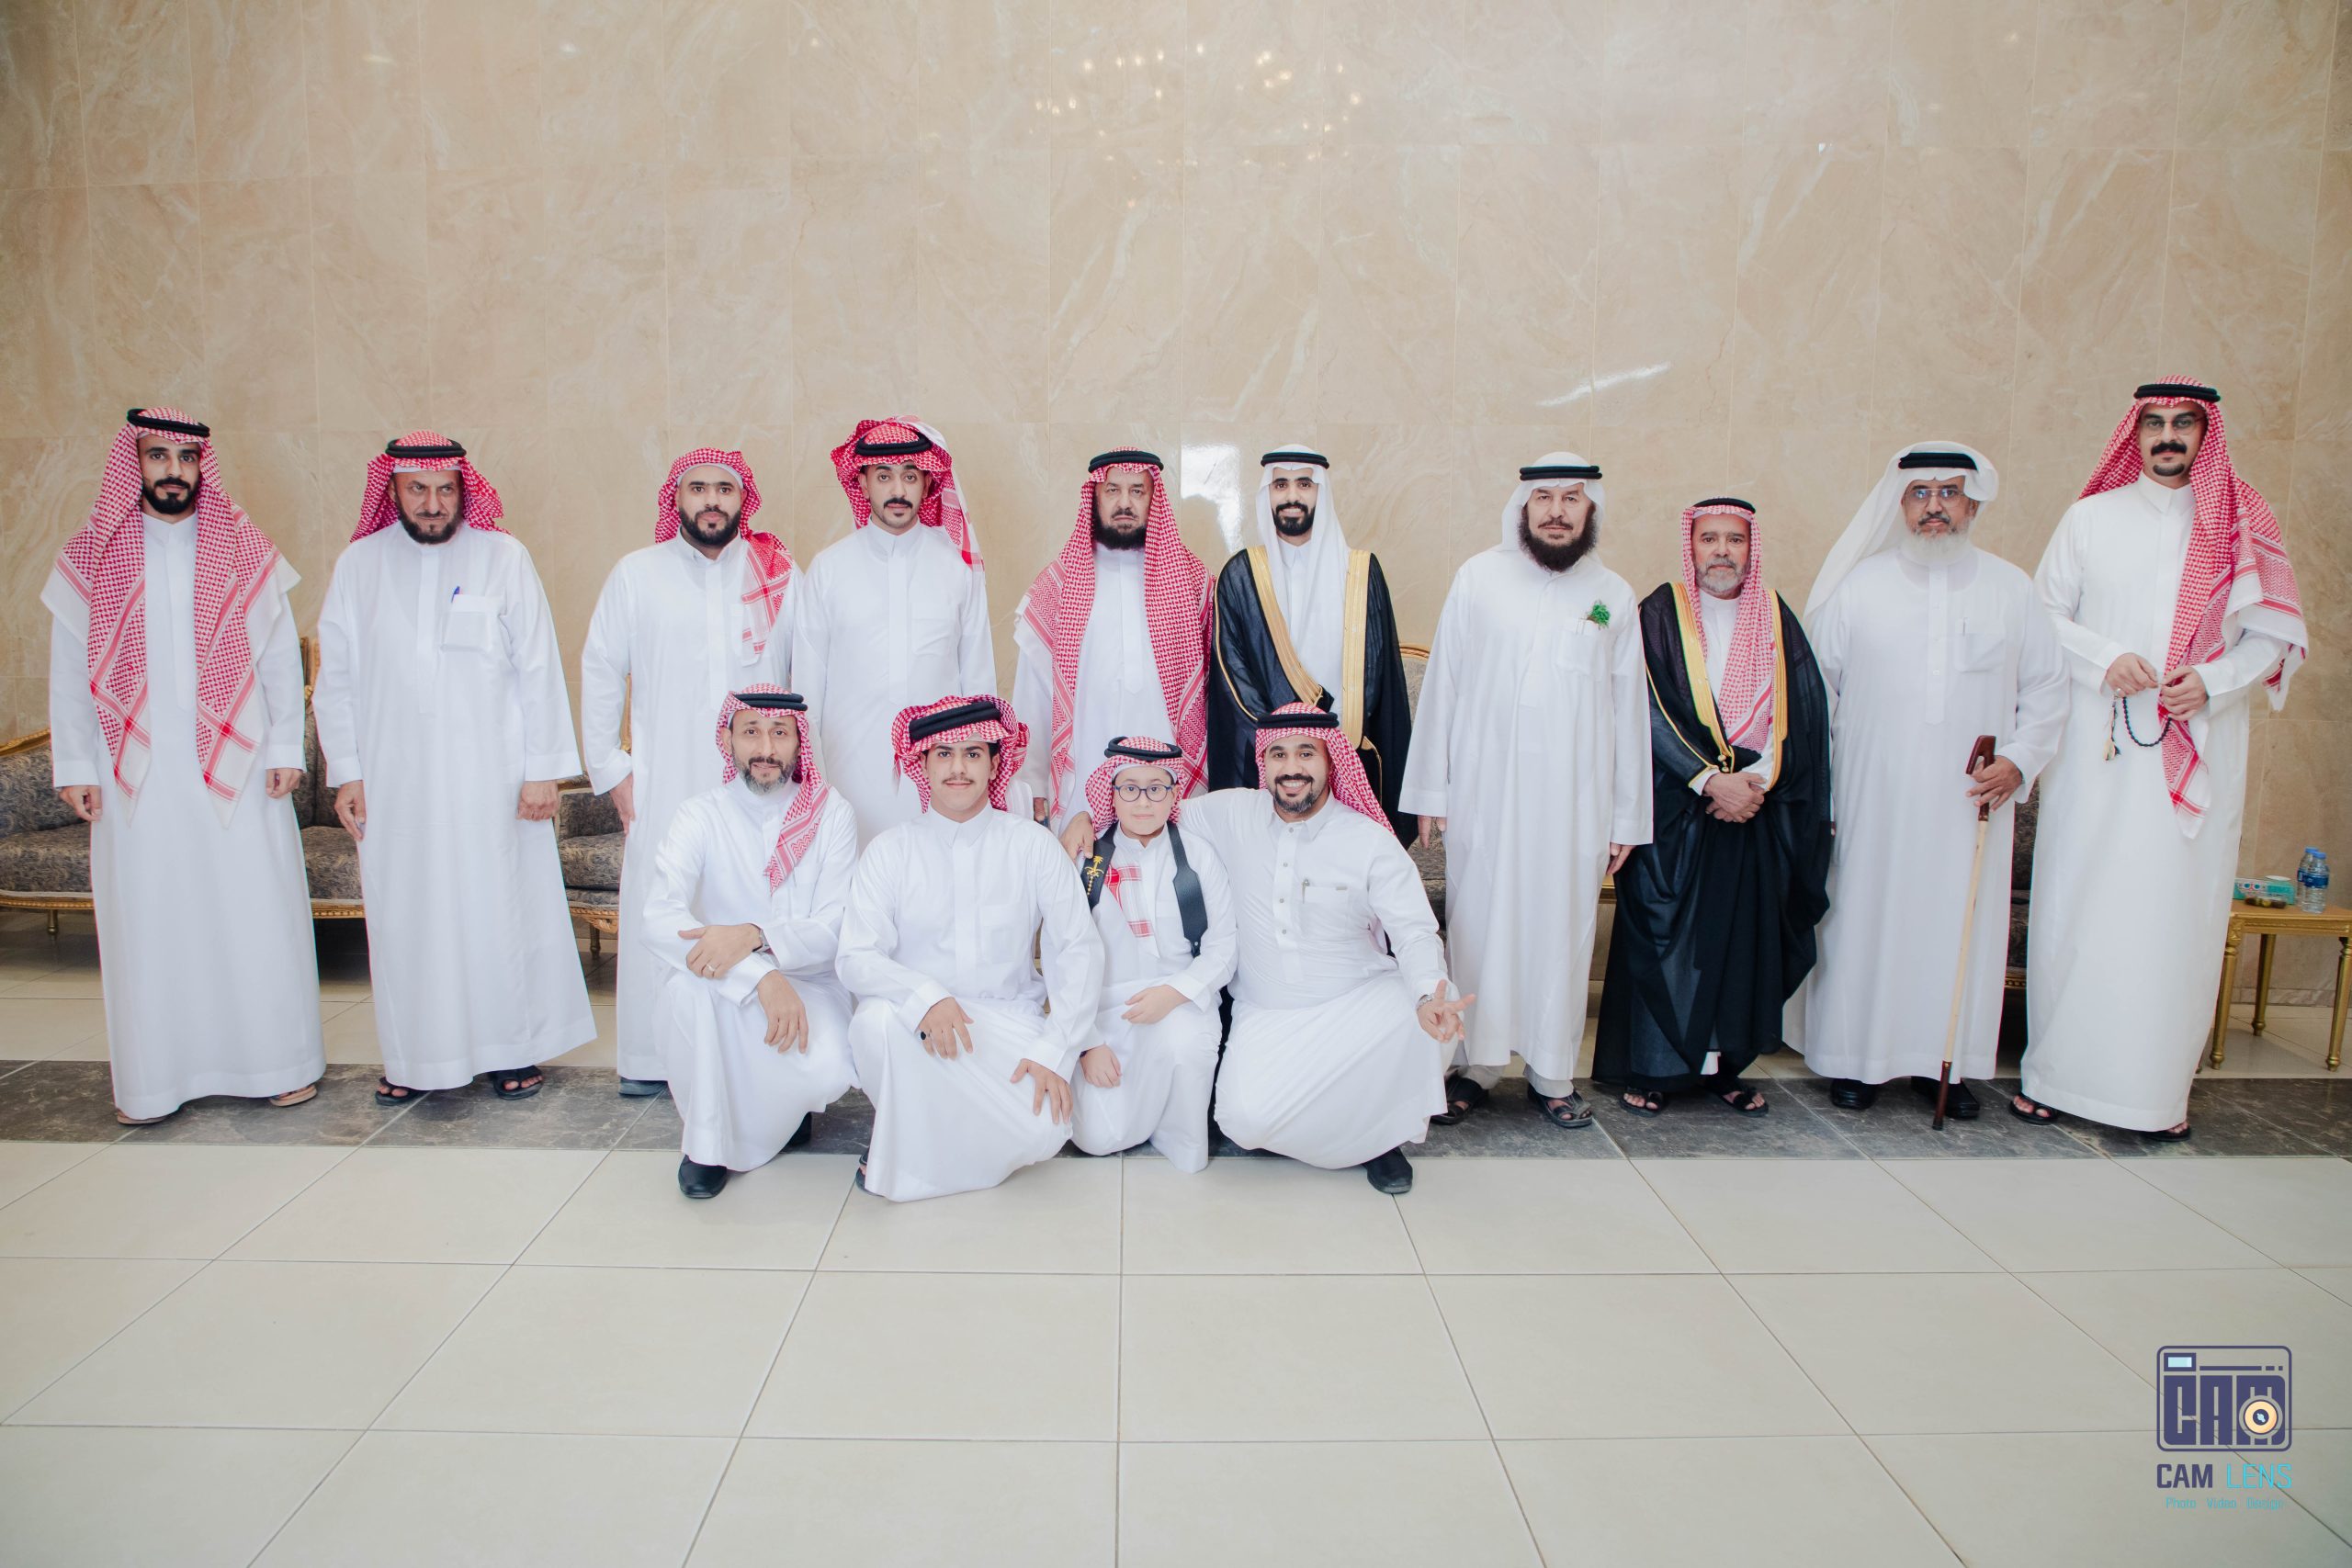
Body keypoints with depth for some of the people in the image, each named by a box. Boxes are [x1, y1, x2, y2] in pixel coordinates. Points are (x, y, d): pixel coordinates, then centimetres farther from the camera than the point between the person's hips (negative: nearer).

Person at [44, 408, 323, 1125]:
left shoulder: (247, 552, 3)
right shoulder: (89, 559, 4)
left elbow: (280, 658, 4)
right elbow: (69, 673, 6)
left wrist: (284, 750, -1)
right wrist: (76, 766, 2)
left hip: (236, 769, -1)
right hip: (139, 775, 1)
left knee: (256, 914, 2)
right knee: (147, 923, 5)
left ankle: (280, 1061, 14)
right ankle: (153, 1079, 16)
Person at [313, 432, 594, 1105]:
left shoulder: (504, 557, -1)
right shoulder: (359, 564, 5)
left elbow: (539, 670, -2)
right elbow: (336, 678, 9)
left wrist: (544, 769, -6)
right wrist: (345, 772, 3)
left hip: (490, 777, -2)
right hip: (394, 779, 2)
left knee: (501, 906, 4)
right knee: (404, 915, 7)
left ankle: (513, 1048, 17)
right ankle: (414, 1055, 21)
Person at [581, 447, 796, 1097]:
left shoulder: (779, 575, 7)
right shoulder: (636, 574, 7)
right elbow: (599, 673, 9)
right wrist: (610, 769, 5)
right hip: (664, 785, 0)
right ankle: (650, 1060, 13)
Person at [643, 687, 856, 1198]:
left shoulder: (831, 815, -4)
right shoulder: (699, 816, -6)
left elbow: (837, 926, -13)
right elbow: (659, 920, -23)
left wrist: (756, 936, -34)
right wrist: (762, 976, -36)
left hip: (809, 985, 0)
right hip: (721, 1002, 0)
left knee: (827, 1071, -31)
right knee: (689, 980, -34)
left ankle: (787, 1104, 10)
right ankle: (706, 1144, -12)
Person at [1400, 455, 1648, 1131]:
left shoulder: (1613, 595, 6)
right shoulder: (1478, 578, 2)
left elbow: (1630, 710, 8)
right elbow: (1442, 685, 2)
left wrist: (1627, 817, 5)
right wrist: (1430, 793, -1)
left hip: (1575, 799, 1)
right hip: (1484, 793, -1)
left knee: (1563, 931, 5)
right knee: (1479, 926, 3)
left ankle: (1553, 1073, 18)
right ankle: (1475, 1064, 15)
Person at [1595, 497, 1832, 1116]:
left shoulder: (1778, 621, 9)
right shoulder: (1662, 614, -1)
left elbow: (1803, 714, 4)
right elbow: (1653, 709, -9)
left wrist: (1760, 780, -11)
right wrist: (1710, 780, -17)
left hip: (1757, 809, 3)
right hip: (1675, 807, -3)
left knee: (1744, 936, 5)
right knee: (1663, 934, -2)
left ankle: (1724, 1063, 17)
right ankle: (1649, 1065, 8)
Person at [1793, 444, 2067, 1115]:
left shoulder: (2012, 589, 7)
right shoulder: (1856, 586, 3)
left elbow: (2047, 687, 10)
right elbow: (1817, 689, 4)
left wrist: (2019, 759, -5)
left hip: (1970, 806, 1)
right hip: (1875, 800, -1)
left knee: (1961, 924, 5)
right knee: (1865, 919, 2)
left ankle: (1946, 1061, 18)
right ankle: (1856, 1057, 14)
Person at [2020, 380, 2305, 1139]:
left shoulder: (2244, 527, 7)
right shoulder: (2090, 518, 7)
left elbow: (2277, 636, 7)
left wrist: (2211, 682, -10)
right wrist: (2106, 659, -9)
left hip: (2198, 750, 0)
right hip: (2098, 746, 0)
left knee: (2179, 913, 1)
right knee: (2077, 905, 0)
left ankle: (2159, 1088, 11)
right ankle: (2055, 1072, 10)